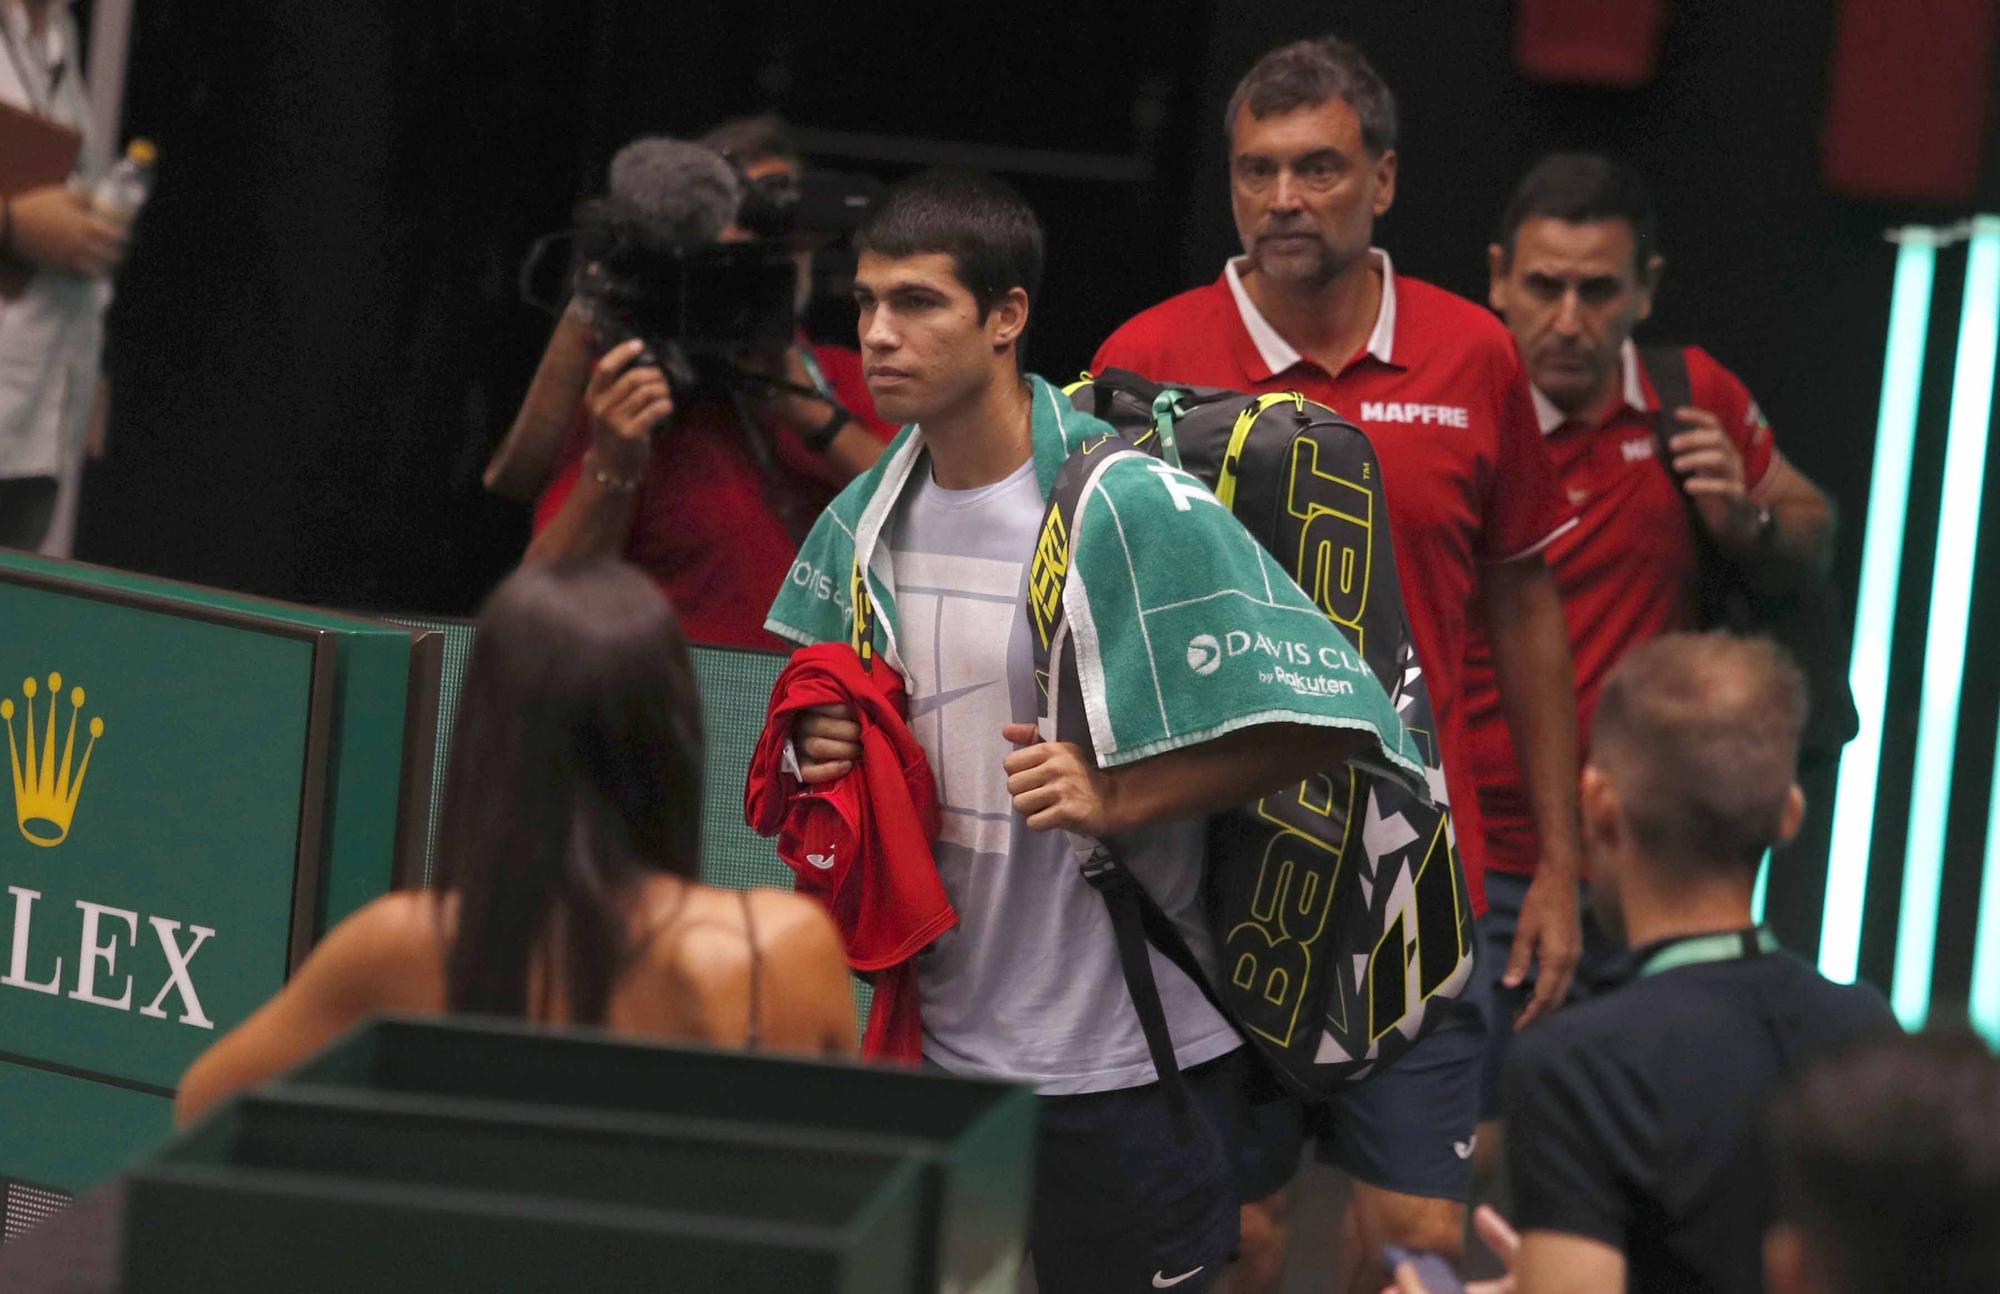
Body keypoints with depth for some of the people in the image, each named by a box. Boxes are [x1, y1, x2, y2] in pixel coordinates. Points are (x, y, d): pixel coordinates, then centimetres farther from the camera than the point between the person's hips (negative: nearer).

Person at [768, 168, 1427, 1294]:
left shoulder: (1130, 506, -16)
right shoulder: (865, 519, 5)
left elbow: (1323, 711, -18)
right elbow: (831, 712, 21)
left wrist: (1117, 797, -23)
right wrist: (824, 752, -3)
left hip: (1122, 1062, -6)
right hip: (937, 1038, 6)